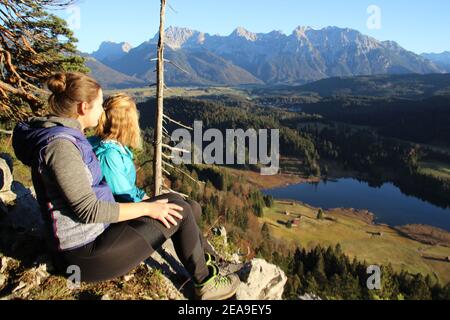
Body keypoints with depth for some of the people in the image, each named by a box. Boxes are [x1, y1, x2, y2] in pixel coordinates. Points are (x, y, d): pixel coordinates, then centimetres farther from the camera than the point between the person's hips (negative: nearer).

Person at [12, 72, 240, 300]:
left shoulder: (66, 137, 6)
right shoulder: (60, 145, -24)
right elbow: (88, 210, -26)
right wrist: (147, 208, -18)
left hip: (96, 229, 10)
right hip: (87, 251, -9)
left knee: (174, 203, 11)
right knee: (179, 211, -8)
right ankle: (205, 284, 12)